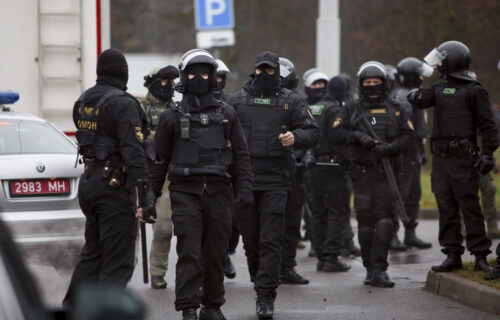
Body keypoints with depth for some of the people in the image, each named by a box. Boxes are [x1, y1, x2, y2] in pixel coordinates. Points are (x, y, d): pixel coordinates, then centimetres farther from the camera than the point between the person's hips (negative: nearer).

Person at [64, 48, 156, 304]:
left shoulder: (83, 102, 10)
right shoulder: (124, 104, -15)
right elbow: (133, 151, -22)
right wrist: (145, 193, -24)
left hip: (88, 182, 8)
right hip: (114, 185, -8)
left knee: (92, 253, 21)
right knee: (118, 262, -4)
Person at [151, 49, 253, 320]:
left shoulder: (226, 114, 11)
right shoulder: (172, 117, 6)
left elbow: (241, 155, 11)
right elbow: (159, 158, 8)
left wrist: (245, 188, 0)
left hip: (218, 193, 2)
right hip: (185, 192, -2)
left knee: (216, 253, 6)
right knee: (189, 252, -11)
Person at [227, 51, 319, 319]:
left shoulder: (291, 102, 8)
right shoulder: (237, 100, 11)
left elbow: (312, 133, 6)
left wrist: (295, 137, -16)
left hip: (275, 181, -2)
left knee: (270, 241, -8)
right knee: (250, 239, 7)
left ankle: (266, 297, -8)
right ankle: (260, 284, 25)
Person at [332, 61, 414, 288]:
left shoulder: (394, 109, 10)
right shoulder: (352, 111, 10)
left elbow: (407, 135, 4)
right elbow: (336, 134, 1)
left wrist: (390, 147, -14)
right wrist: (358, 136, -16)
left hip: (386, 172, -1)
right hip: (362, 173, 1)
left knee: (385, 220, -11)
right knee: (365, 220, 1)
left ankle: (378, 270, -14)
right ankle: (370, 267, 13)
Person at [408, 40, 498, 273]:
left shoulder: (474, 91, -4)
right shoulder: (440, 88, 16)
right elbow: (423, 99, 2)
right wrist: (416, 96, -22)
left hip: (463, 158, -6)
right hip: (441, 157, 6)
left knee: (470, 207, -7)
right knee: (447, 208, 7)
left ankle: (480, 256, -3)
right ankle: (452, 255, 12)